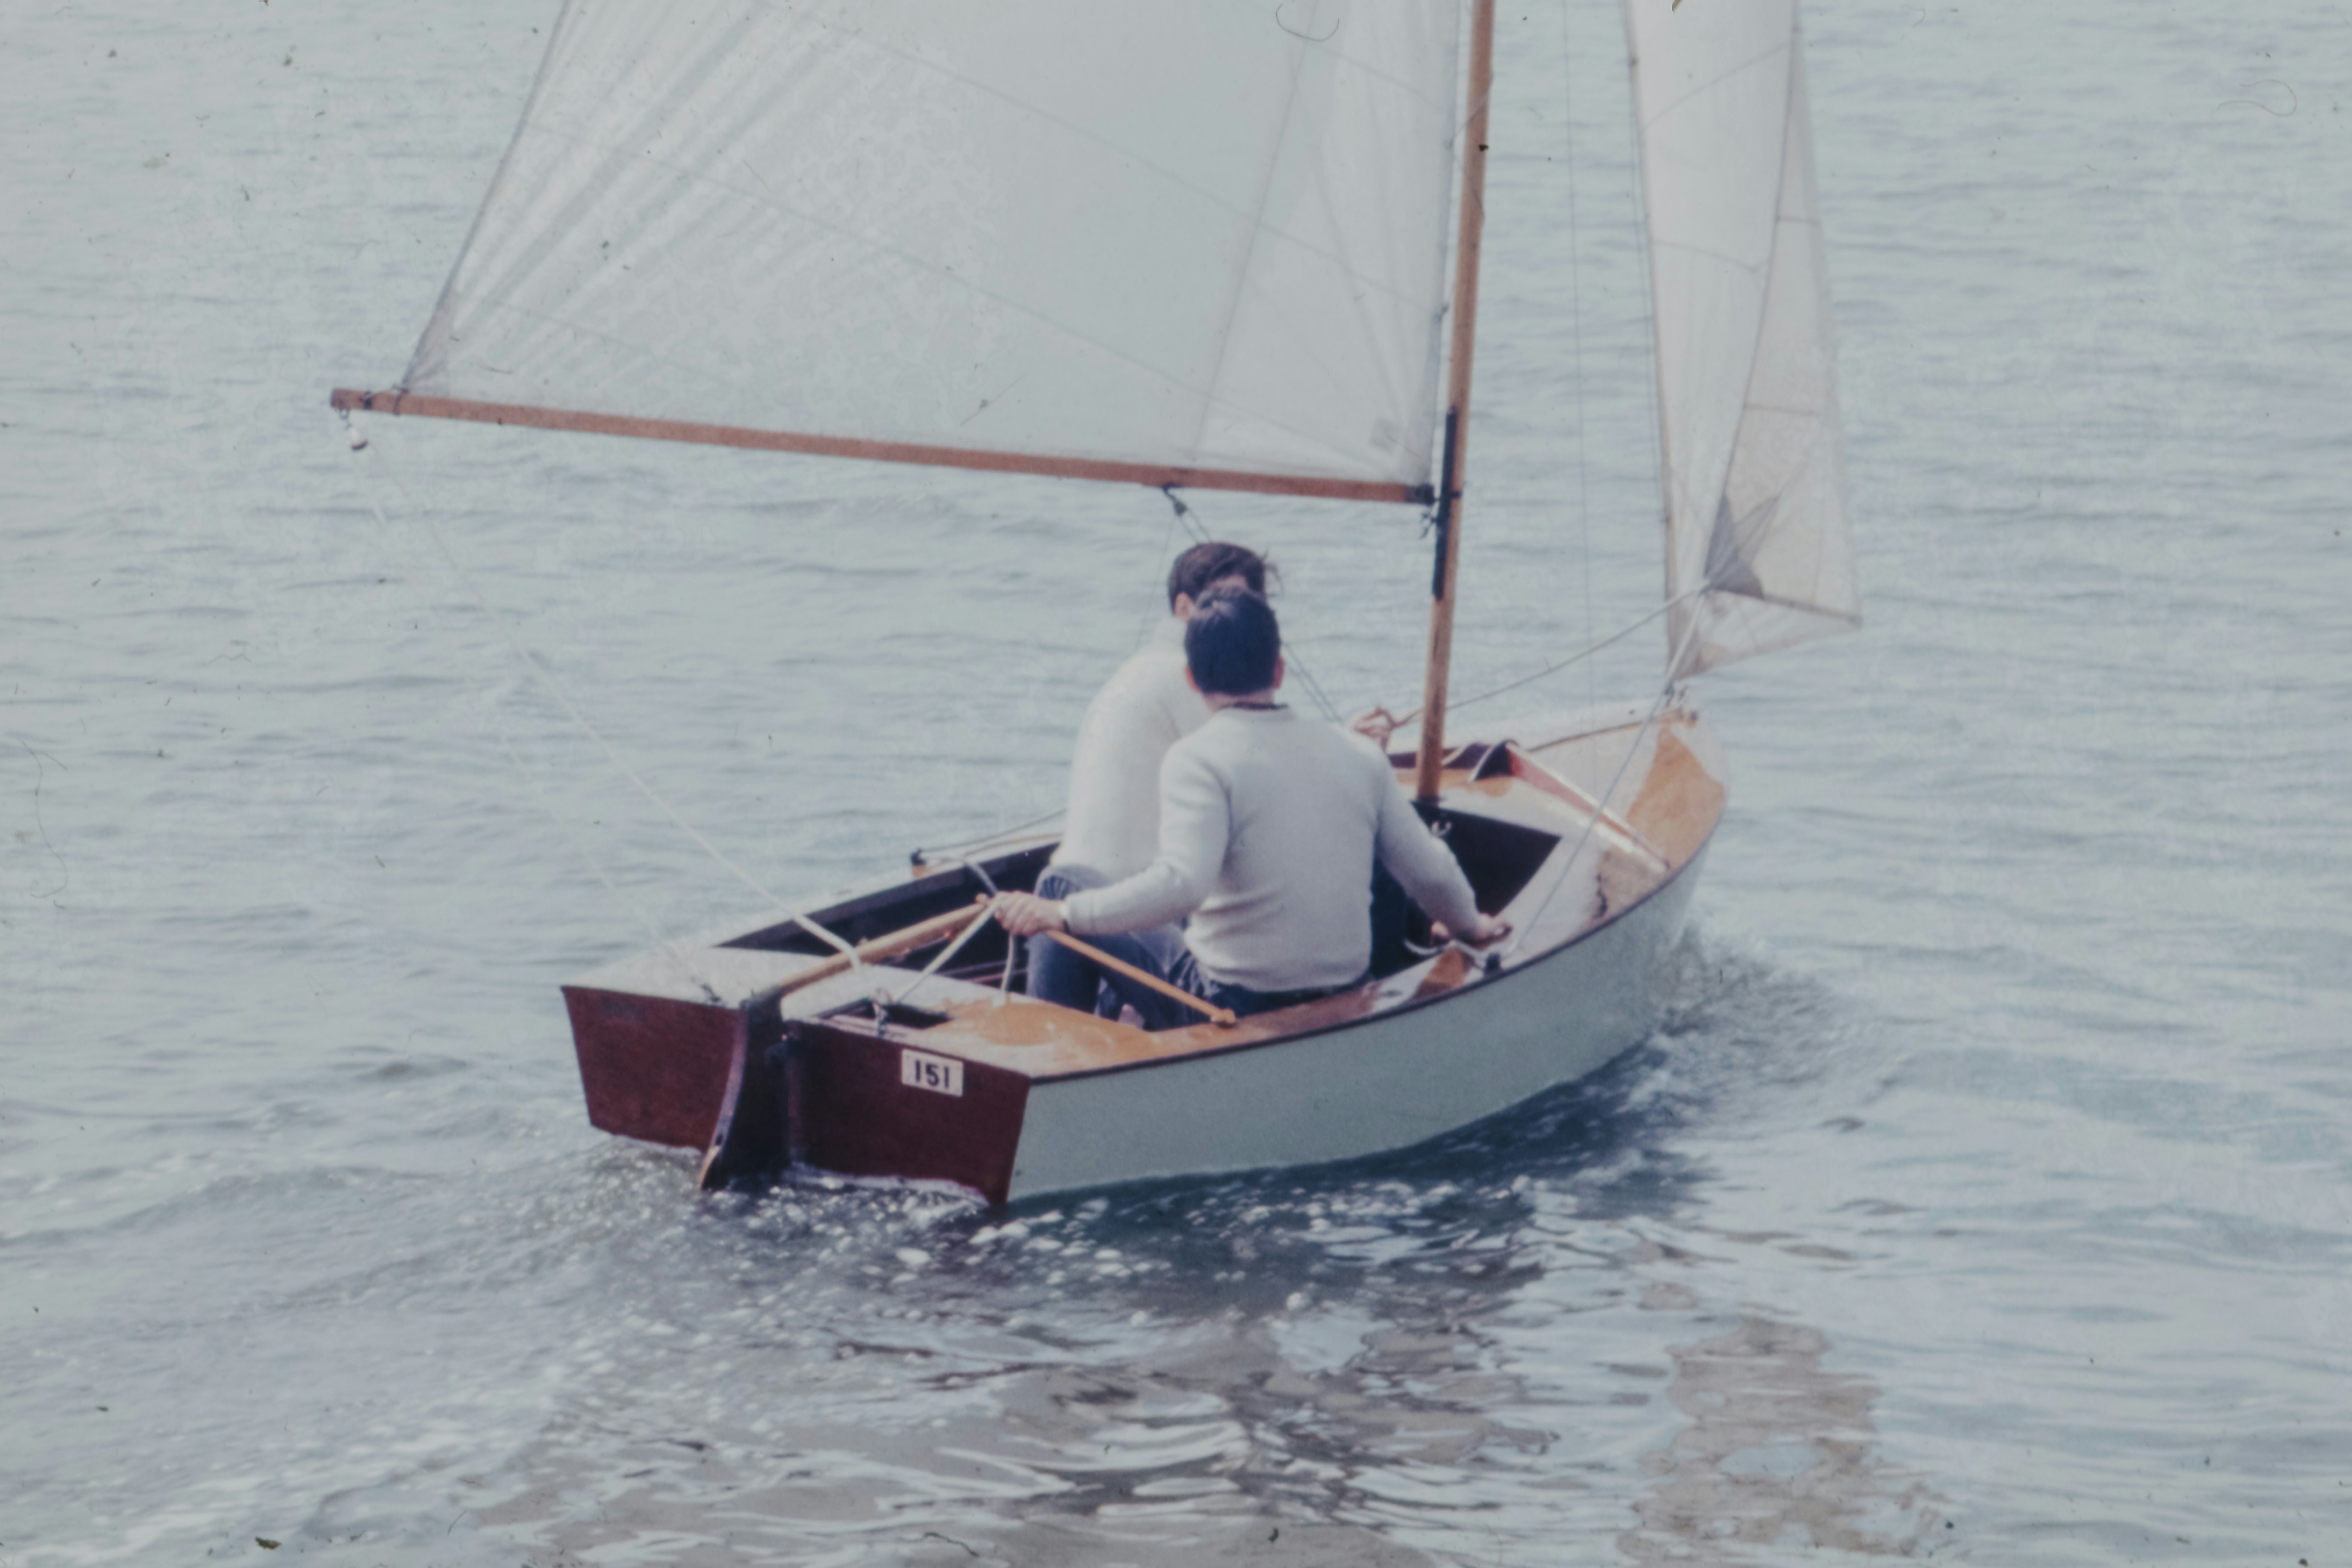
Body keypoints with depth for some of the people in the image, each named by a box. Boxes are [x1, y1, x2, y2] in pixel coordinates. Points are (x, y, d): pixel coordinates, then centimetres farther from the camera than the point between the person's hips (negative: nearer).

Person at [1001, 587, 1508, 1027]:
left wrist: (1061, 914, -22)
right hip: (1342, 1009, 6)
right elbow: (1431, 874, 7)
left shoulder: (1199, 758, -15)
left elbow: (1181, 884, -29)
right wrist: (1471, 925, 28)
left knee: (1066, 938, 10)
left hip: (1229, 1008, -6)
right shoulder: (1360, 757, 2)